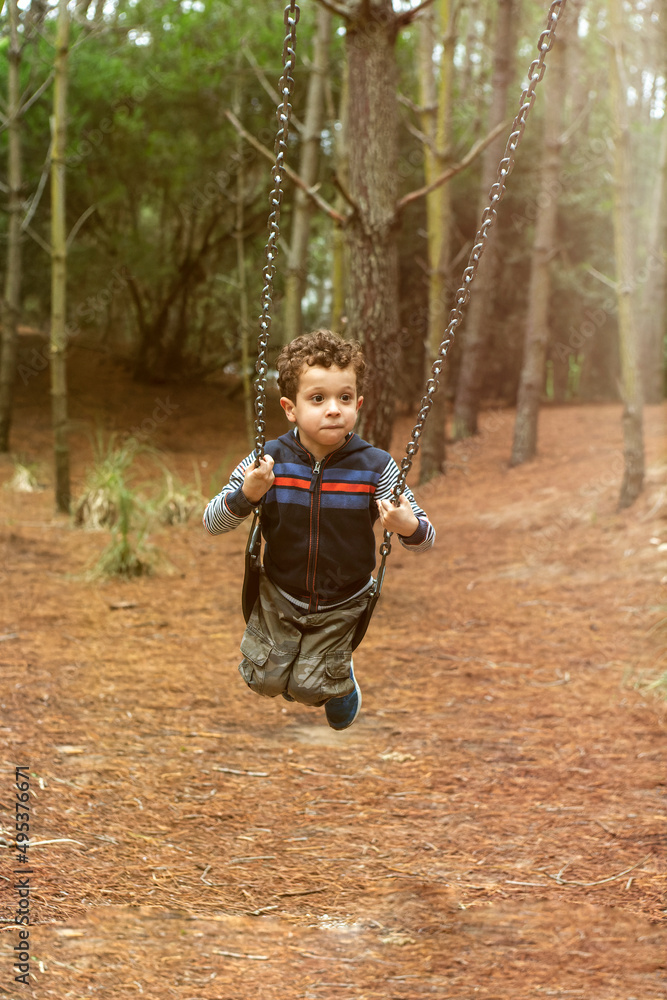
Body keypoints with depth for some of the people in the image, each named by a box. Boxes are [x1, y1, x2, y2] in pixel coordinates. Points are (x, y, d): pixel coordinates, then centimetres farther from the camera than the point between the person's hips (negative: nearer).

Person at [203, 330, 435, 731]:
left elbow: (425, 537, -16)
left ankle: (342, 675, 39)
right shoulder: (268, 462, -19)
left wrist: (410, 527, -40)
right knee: (264, 680, 7)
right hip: (279, 595, 1)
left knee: (309, 688, 3)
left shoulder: (376, 467, -20)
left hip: (343, 604, -1)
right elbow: (212, 523, -13)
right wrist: (245, 496, -34)